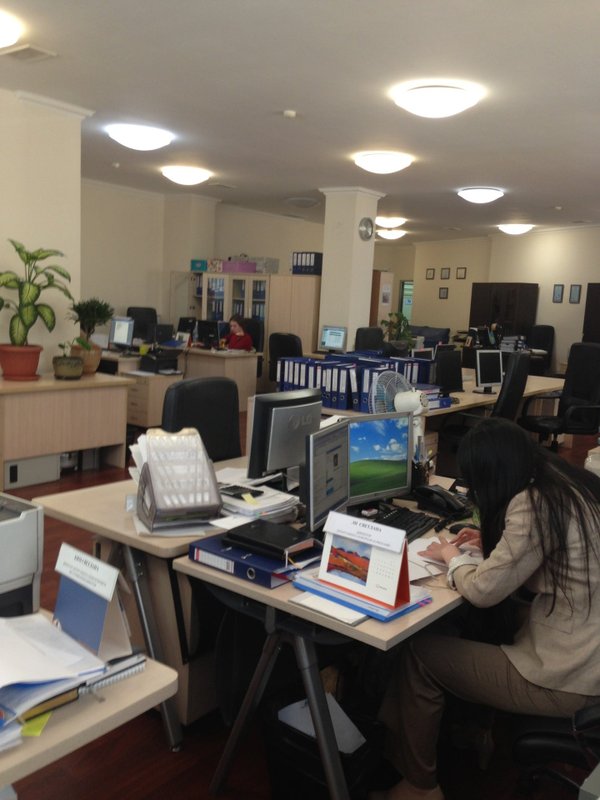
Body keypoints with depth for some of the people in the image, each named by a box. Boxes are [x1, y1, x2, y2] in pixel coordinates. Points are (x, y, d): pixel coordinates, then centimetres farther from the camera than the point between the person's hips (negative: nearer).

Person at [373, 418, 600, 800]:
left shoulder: (533, 504, -23)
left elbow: (483, 591, -18)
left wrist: (453, 556, 0)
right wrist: (493, 543, 11)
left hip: (565, 679, -9)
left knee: (418, 652, 2)